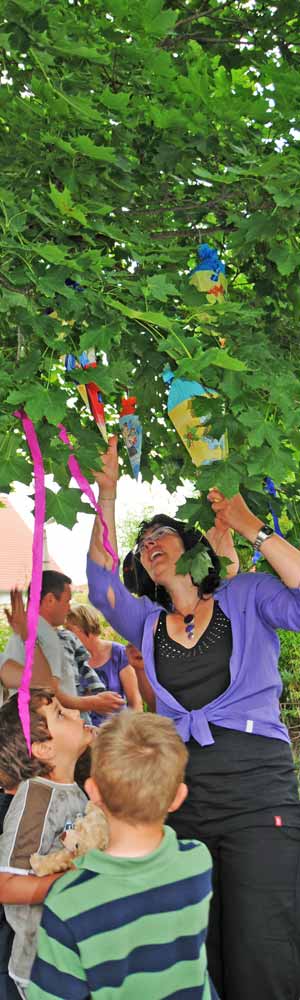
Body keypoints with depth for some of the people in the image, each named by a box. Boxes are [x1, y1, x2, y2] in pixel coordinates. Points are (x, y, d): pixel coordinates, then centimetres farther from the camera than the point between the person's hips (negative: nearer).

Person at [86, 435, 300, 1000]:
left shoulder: (245, 597, 8)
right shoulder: (149, 622, 19)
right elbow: (101, 586, 3)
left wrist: (251, 528, -9)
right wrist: (106, 496, 1)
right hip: (182, 798, 4)